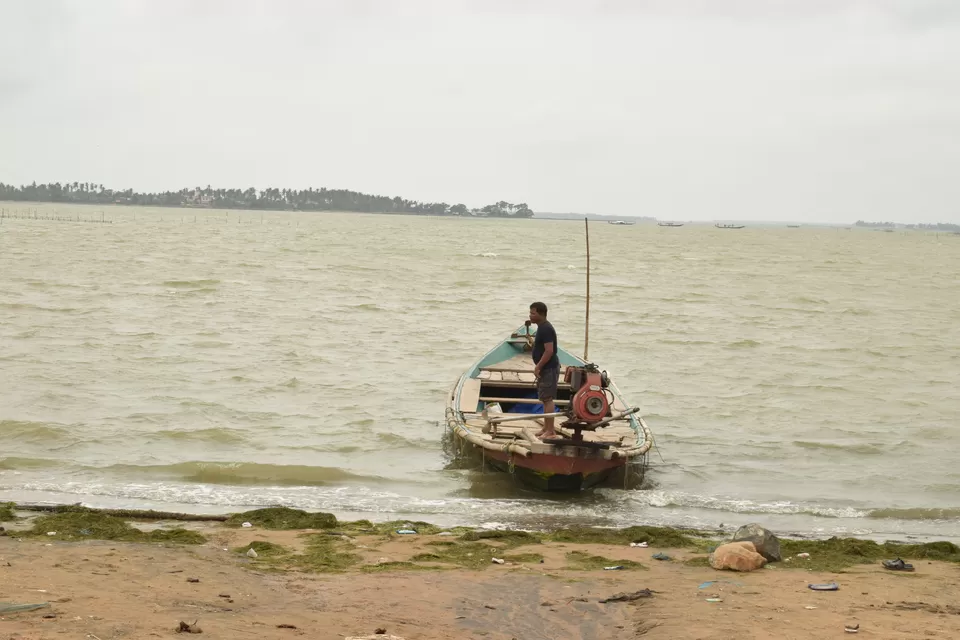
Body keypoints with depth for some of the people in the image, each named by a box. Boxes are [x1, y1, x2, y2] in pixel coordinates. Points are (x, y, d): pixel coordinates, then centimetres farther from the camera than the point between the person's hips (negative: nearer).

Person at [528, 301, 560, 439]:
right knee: (545, 399, 15)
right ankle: (546, 428, 23)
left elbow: (549, 351, -24)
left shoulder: (546, 329, -19)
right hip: (546, 369, 11)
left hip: (549, 369, -11)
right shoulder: (542, 327, 14)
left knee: (547, 399, -9)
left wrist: (538, 367, -19)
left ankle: (550, 431, -8)